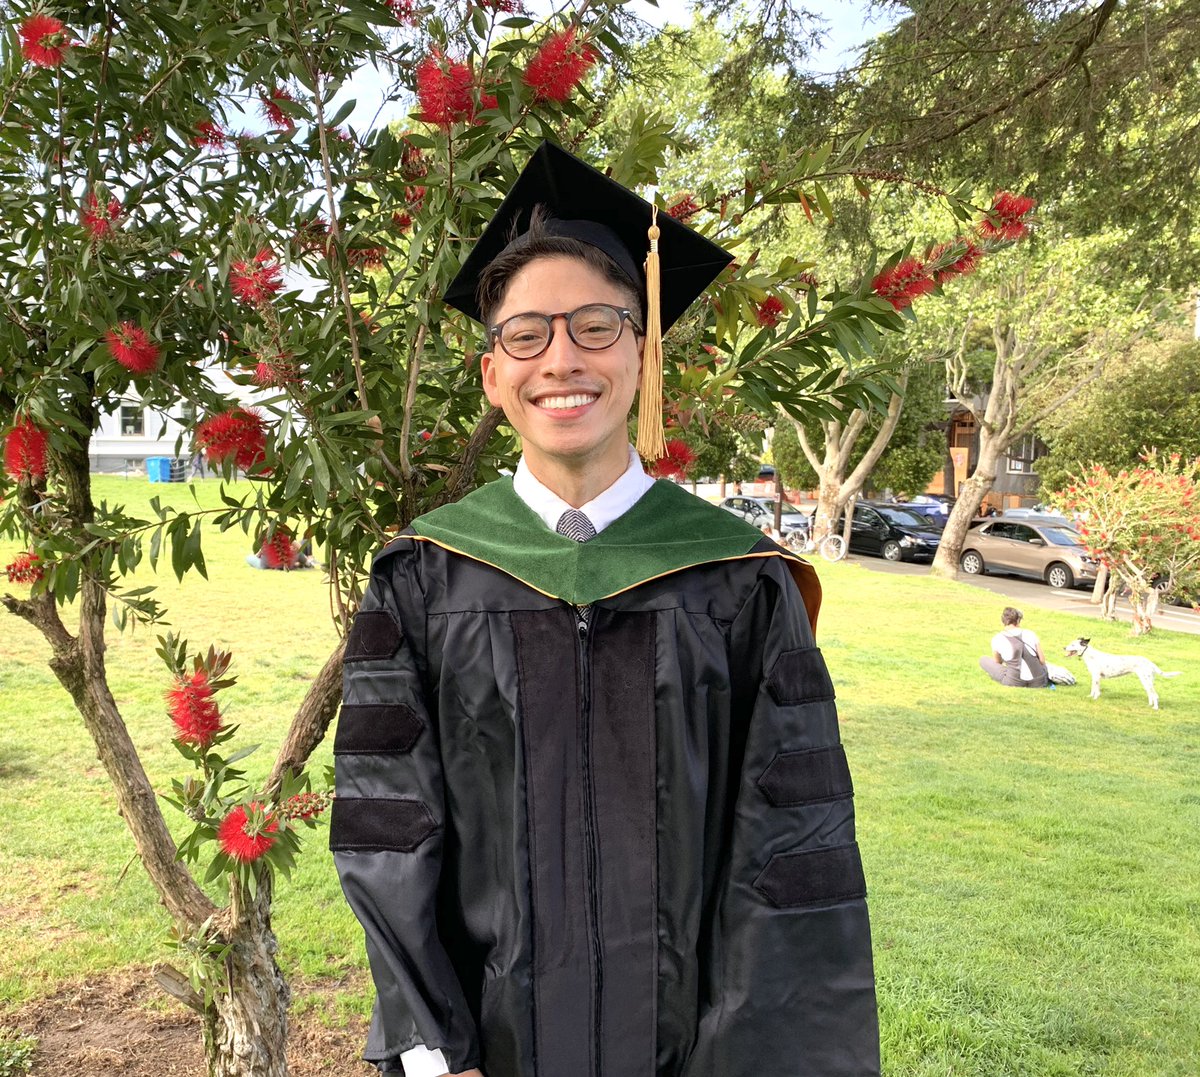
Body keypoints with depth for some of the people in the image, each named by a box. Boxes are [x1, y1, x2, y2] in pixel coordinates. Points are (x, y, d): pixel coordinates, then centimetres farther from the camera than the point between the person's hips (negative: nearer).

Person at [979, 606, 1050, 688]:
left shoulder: (997, 639, -1)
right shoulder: (1030, 634, 3)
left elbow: (997, 663, 15)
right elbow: (1042, 660, 3)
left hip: (1014, 683, -4)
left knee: (983, 660, 16)